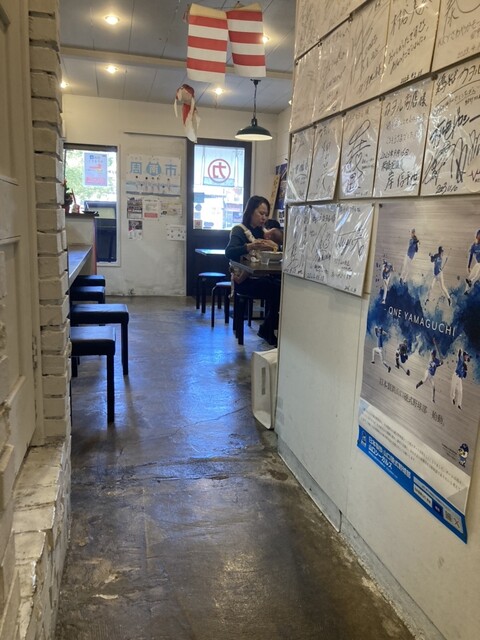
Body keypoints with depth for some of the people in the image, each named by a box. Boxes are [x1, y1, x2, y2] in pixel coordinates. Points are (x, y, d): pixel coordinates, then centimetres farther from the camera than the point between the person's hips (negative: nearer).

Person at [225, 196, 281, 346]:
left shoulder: (262, 232, 17)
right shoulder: (239, 230, -2)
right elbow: (229, 252, -21)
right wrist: (252, 246, -37)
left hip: (261, 277, 6)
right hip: (244, 279, -6)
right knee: (276, 290, -30)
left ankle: (267, 329, -11)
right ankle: (268, 331, -12)